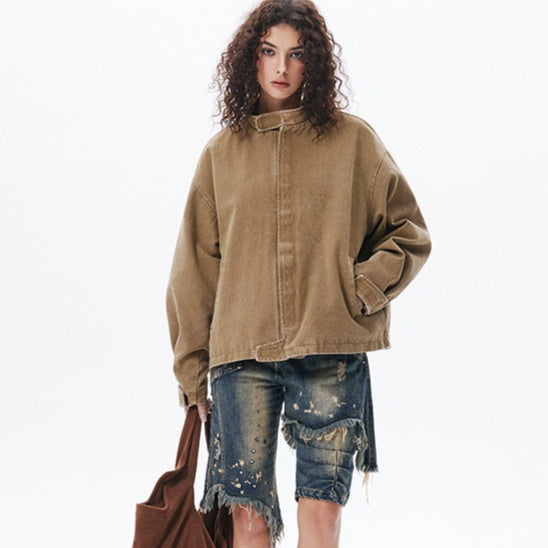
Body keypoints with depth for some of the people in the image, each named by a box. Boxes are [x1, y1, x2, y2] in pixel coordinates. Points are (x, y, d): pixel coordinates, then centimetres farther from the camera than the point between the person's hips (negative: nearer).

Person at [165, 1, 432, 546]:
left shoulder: (352, 139, 8)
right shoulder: (222, 152, 12)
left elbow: (409, 232, 11)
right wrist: (193, 367, 10)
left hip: (332, 352, -1)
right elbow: (195, 266, 13)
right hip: (242, 355, 1)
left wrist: (361, 289, -5)